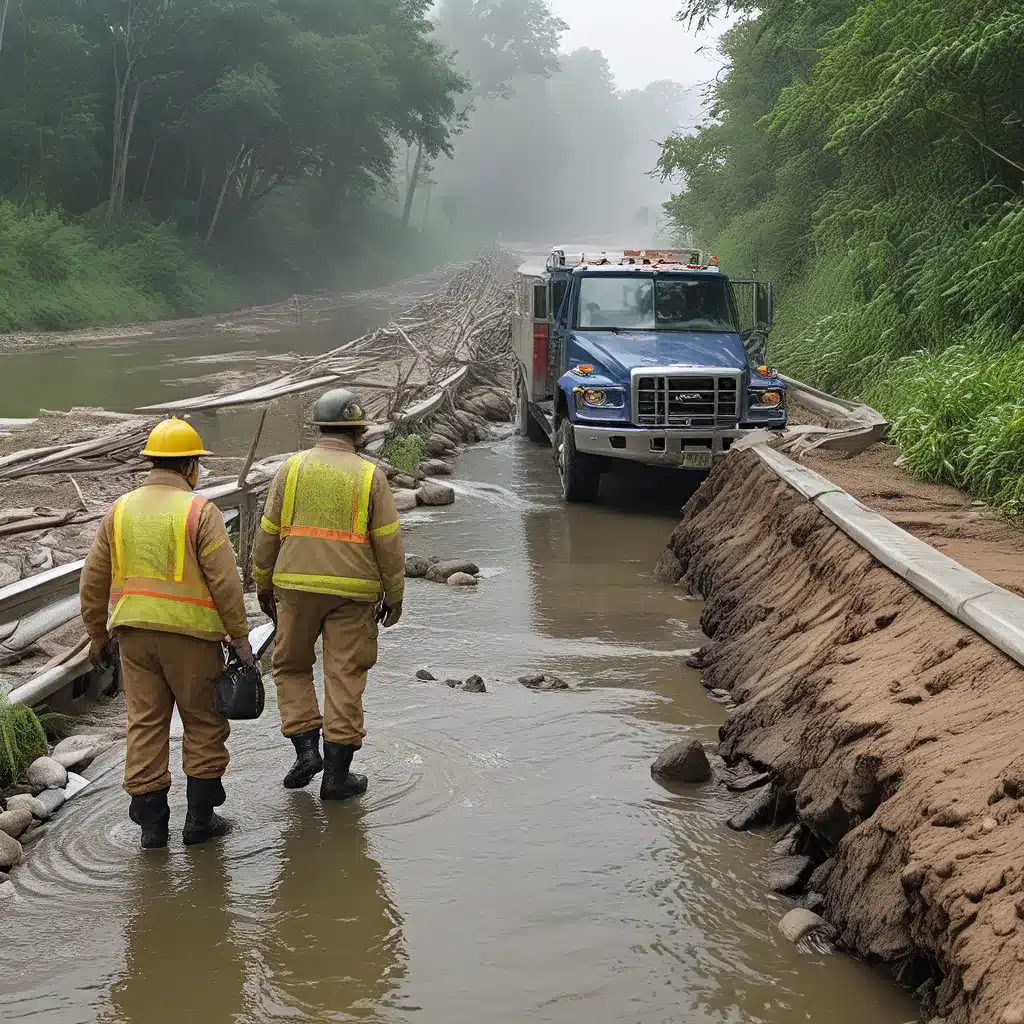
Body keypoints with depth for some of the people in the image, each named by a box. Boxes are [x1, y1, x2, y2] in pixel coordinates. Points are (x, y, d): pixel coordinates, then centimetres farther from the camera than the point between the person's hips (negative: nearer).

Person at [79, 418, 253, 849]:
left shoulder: (120, 510, 6)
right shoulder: (200, 512, -9)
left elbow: (94, 579, 9)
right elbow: (224, 580, -12)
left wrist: (96, 633, 20)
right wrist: (239, 637, -6)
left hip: (134, 632, 4)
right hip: (190, 634, -4)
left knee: (145, 724, 10)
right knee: (204, 723, 10)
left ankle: (152, 822, 12)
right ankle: (199, 818, 12)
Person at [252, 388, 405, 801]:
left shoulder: (292, 468, 2)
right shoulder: (370, 475, -2)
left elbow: (268, 532, 3)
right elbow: (388, 541, -2)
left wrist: (263, 586, 14)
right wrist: (394, 595, 8)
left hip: (296, 585, 1)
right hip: (353, 591, -1)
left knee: (291, 666, 18)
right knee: (344, 678, 5)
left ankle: (306, 748, 6)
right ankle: (336, 774, 7)